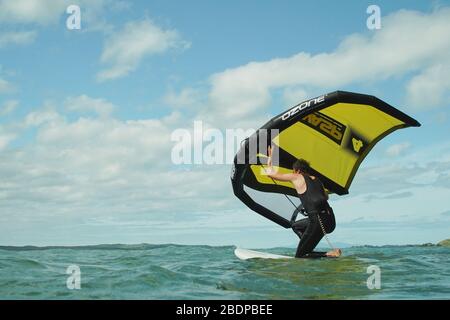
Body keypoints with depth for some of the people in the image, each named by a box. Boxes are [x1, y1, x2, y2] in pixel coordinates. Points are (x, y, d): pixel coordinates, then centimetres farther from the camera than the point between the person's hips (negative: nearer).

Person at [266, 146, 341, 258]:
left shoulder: (296, 177, 3)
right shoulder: (316, 179, 19)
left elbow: (270, 173, 8)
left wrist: (270, 159, 26)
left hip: (318, 221, -7)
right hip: (330, 219, 7)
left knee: (300, 256, 5)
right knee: (296, 226, 31)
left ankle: (331, 254, -8)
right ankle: (308, 248, 11)